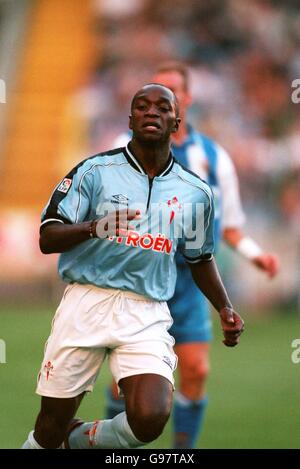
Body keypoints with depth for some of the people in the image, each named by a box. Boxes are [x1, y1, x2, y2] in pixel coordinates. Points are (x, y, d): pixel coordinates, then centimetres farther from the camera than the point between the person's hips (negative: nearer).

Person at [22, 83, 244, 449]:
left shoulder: (195, 193, 10)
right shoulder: (95, 170, 1)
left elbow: (200, 258, 25)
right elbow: (47, 238, -4)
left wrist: (225, 309, 11)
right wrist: (94, 227, -22)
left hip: (147, 316, 2)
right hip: (85, 304, -1)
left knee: (149, 419, -19)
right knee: (51, 427, 0)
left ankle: (81, 439, 12)